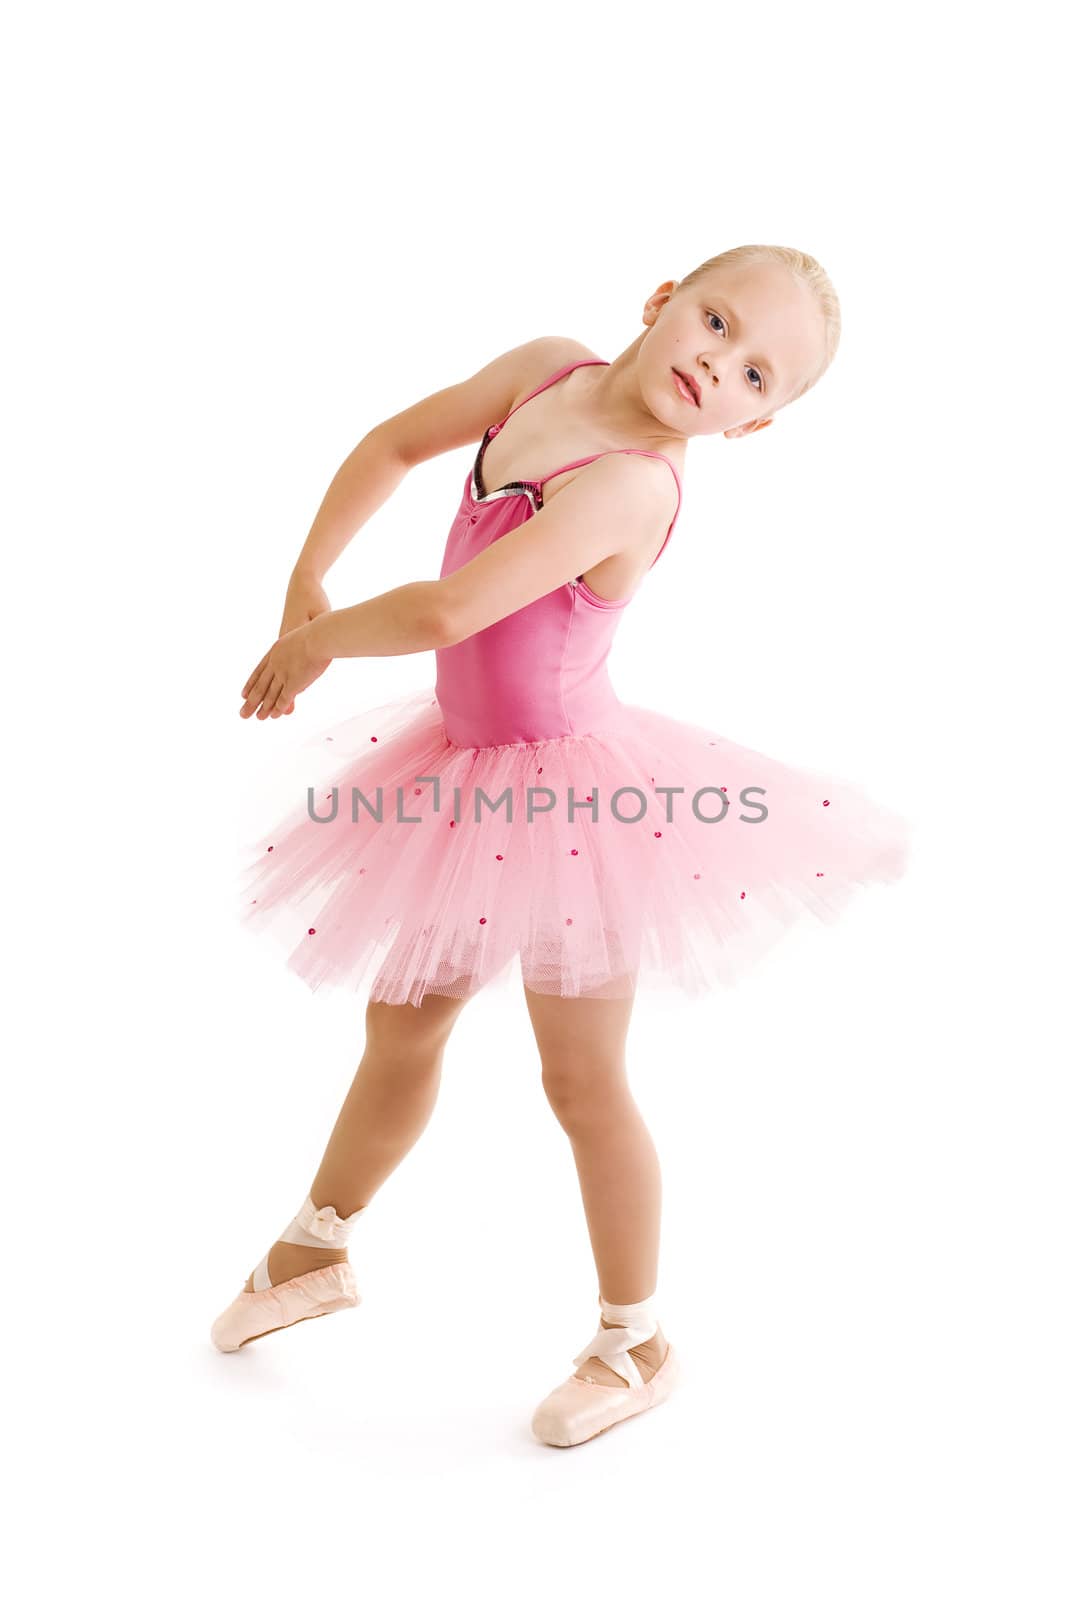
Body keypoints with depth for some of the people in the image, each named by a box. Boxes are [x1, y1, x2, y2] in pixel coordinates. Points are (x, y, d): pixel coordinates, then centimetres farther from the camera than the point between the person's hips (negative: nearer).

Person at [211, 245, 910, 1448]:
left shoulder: (630, 486, -26)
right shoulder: (550, 367, -1)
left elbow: (446, 611, -32)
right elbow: (396, 445, 11)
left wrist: (319, 642, -14)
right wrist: (304, 590, 4)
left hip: (567, 787, -8)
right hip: (474, 774, 8)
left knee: (583, 1081, 5)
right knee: (400, 1027, 21)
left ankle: (635, 1343, 28)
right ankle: (315, 1251, 45)